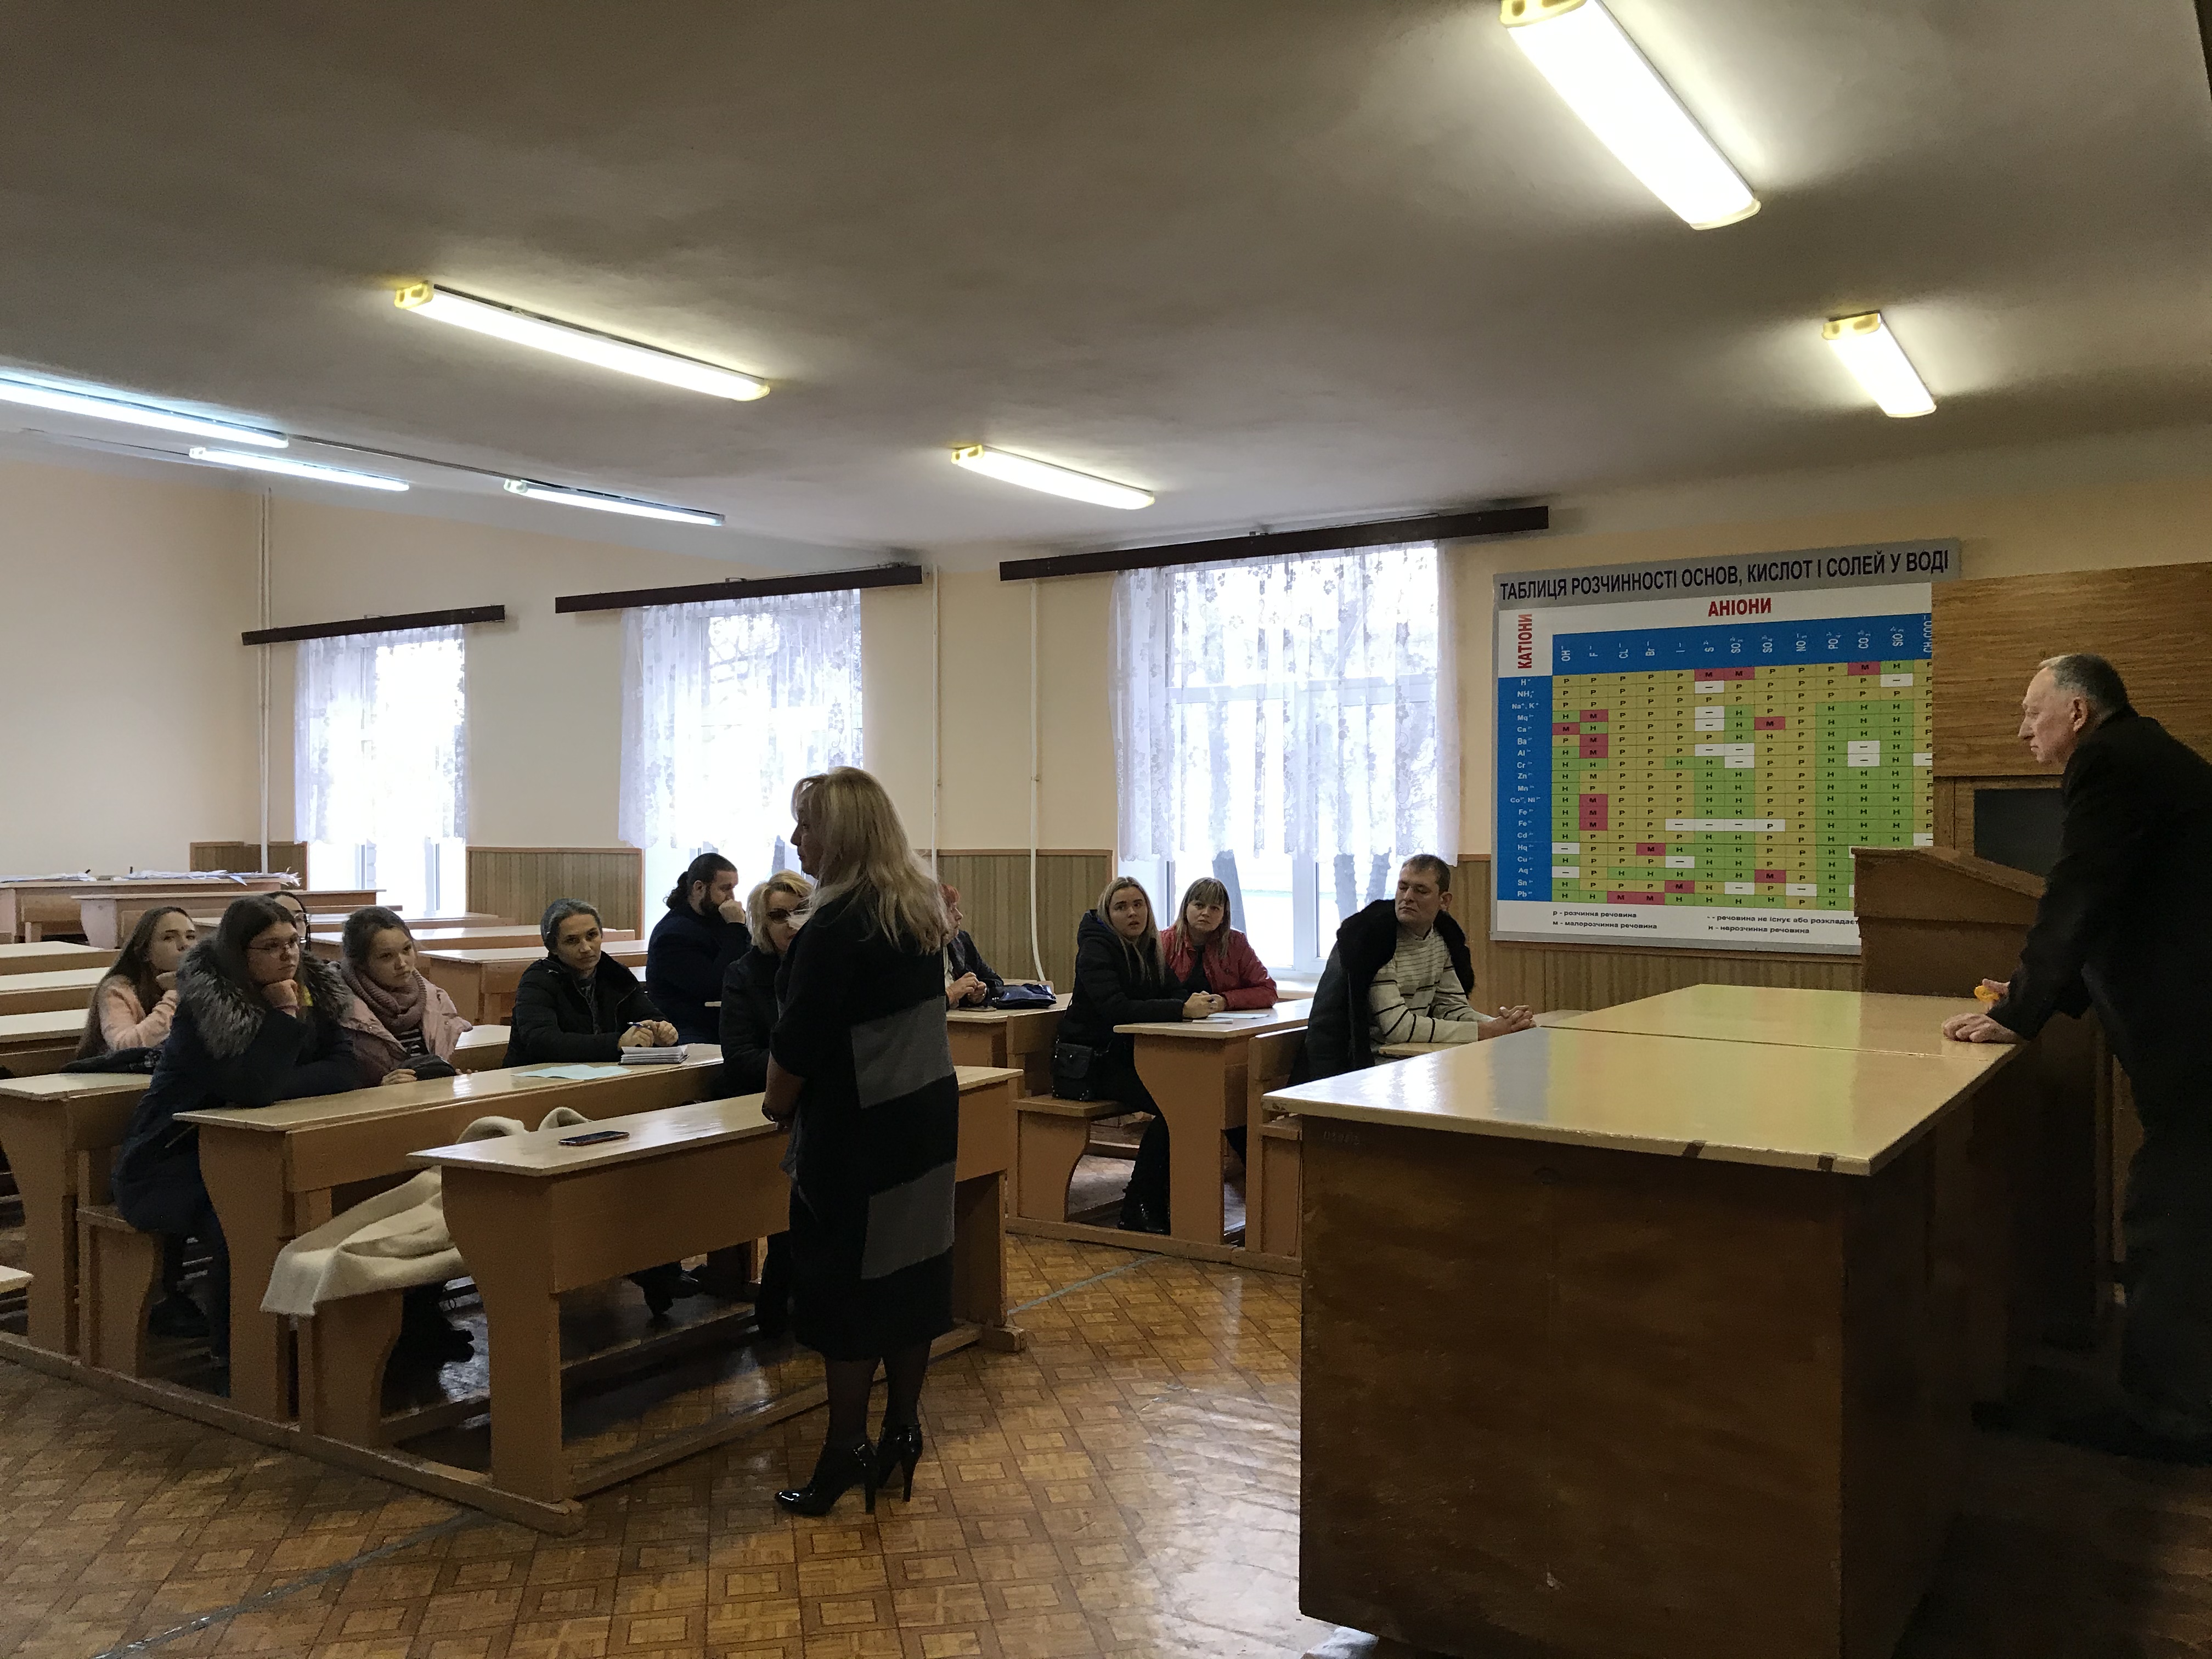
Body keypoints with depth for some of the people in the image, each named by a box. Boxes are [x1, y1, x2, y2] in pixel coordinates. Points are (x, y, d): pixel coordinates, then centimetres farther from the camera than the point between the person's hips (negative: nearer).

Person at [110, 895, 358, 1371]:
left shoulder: (317, 988, -2)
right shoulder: (203, 1003, -20)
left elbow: (345, 1069, -11)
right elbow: (251, 1088, -29)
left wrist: (274, 1089, -23)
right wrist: (283, 1013, -27)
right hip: (173, 1164, -6)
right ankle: (234, 1355, -15)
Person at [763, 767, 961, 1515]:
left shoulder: (836, 926, -20)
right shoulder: (922, 909, 6)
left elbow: (799, 1040, -18)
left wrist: (776, 1104, 1)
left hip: (859, 1128, -8)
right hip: (929, 1111, 8)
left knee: (849, 1283, 2)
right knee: (912, 1269, 13)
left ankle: (846, 1450, 12)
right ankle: (902, 1431, 23)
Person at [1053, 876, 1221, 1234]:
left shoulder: (1147, 947, 11)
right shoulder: (1097, 948, -14)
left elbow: (1170, 993, 8)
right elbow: (1116, 1009, -28)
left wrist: (1200, 1001, -17)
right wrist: (1183, 1008, -34)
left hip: (1126, 1057, 8)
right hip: (1088, 1063, -7)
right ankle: (1139, 1208, -14)